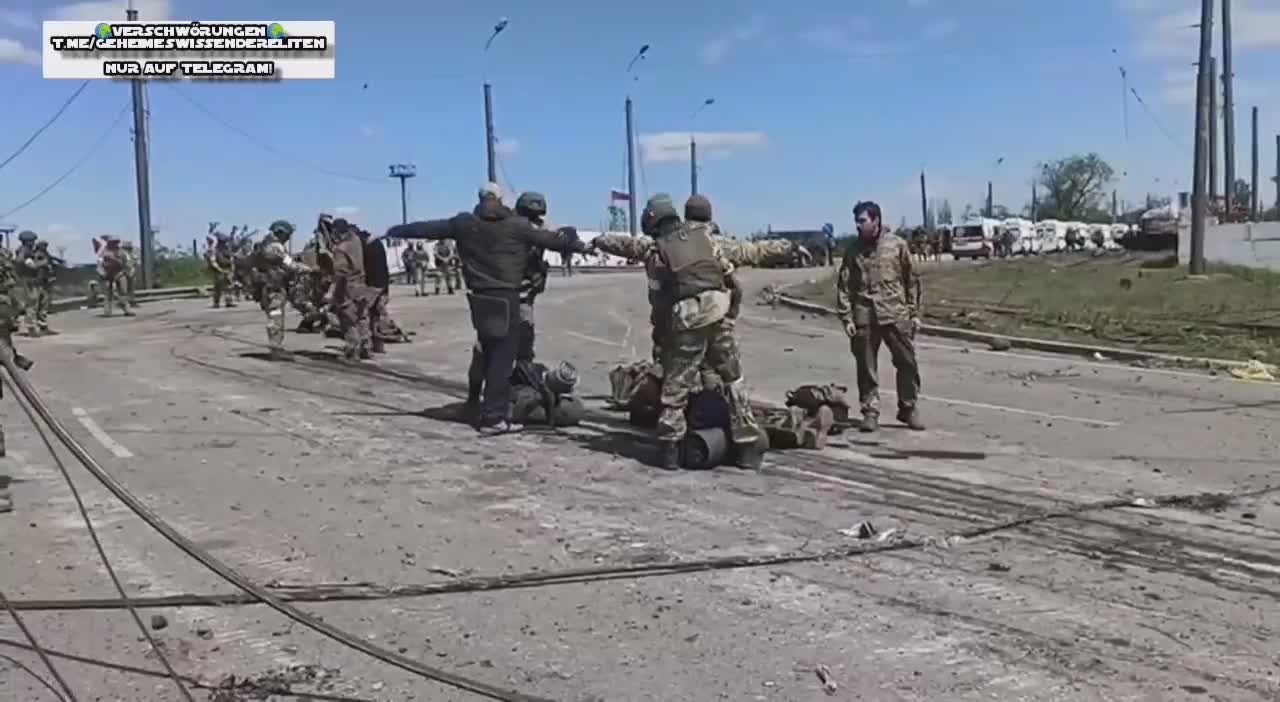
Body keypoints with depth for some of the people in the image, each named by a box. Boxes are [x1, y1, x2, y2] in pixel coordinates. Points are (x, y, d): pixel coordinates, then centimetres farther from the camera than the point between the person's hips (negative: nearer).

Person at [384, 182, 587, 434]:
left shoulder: (464, 223, 5)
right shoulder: (517, 225, -3)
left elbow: (427, 228, 14)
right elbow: (551, 239, 4)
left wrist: (394, 231, 27)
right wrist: (578, 244, 21)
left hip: (480, 299, 5)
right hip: (506, 298, -4)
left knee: (490, 356, 16)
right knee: (502, 358, -2)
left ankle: (497, 409, 24)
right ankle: (492, 417, -5)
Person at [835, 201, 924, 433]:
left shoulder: (897, 245, 3)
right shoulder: (853, 249, 5)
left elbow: (912, 280, 7)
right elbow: (843, 285, 3)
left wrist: (914, 313, 3)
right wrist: (846, 318, -5)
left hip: (896, 314, 0)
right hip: (864, 318, 1)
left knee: (907, 363, 4)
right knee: (866, 368, 4)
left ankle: (909, 409, 18)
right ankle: (870, 412, 14)